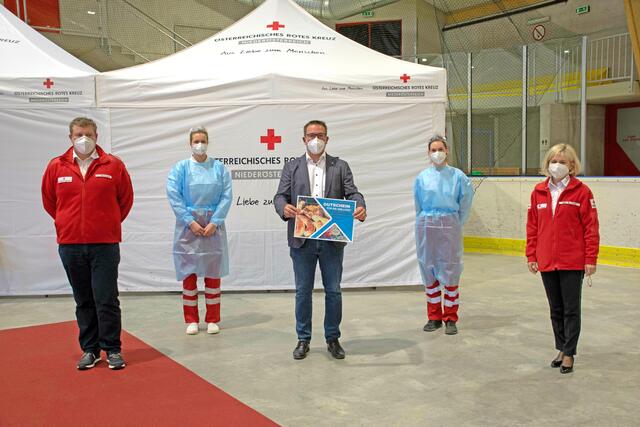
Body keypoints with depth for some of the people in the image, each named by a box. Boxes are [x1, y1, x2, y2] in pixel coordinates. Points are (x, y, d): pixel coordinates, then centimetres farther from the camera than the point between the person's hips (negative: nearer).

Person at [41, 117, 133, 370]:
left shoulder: (113, 165, -2)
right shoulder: (56, 167, 3)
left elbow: (126, 198, 8)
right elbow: (48, 200, 16)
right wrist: (67, 223, 15)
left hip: (105, 244, -2)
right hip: (70, 245, 2)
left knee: (107, 300, 0)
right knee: (83, 301, 12)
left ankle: (112, 349, 12)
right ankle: (90, 349, 22)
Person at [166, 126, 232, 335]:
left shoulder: (219, 168, 3)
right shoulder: (181, 168, 2)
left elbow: (226, 196, -2)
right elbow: (173, 196, -5)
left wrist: (214, 222, -11)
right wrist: (191, 221, -11)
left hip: (213, 225, 1)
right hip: (188, 225, 0)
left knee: (213, 273, 6)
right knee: (189, 272, 4)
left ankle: (213, 319, 16)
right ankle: (191, 320, 15)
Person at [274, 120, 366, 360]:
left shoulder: (340, 167, 9)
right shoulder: (291, 167, 10)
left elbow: (352, 193, 0)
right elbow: (280, 196, 1)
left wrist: (360, 208, -23)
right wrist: (284, 208, -22)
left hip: (332, 240, 0)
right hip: (302, 240, 0)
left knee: (333, 291, 7)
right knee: (303, 292, 8)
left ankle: (333, 339, 21)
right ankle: (303, 340, 20)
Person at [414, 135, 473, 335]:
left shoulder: (457, 176, -2)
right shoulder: (422, 177, 3)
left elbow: (465, 202, 7)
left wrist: (456, 223, 9)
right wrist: (426, 222, 12)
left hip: (450, 226, -2)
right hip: (426, 226, 2)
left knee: (450, 271, 0)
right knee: (429, 271, 7)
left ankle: (450, 319, 11)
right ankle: (434, 317, 19)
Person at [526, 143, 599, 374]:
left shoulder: (581, 191, -6)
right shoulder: (538, 192, 6)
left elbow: (591, 227, -7)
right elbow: (532, 226, 9)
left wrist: (591, 259, -9)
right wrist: (531, 256, 7)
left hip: (573, 262, -4)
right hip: (547, 262, 4)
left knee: (571, 309, 5)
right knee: (555, 309, 15)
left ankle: (569, 353, 16)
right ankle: (561, 348, 30)